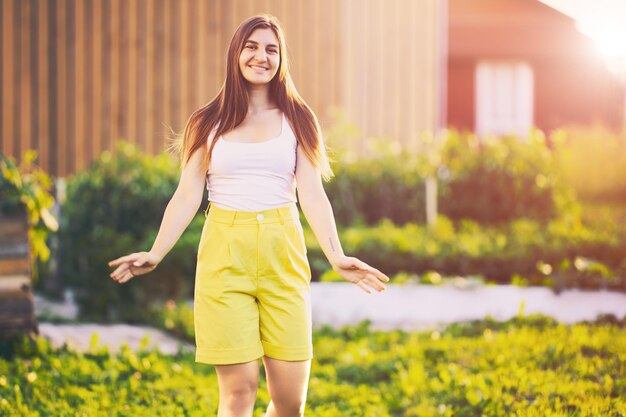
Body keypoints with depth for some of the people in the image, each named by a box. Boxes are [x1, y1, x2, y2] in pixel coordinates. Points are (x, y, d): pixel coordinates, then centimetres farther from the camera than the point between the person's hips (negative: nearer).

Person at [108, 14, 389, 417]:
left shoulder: (297, 120, 9)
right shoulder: (208, 124, 9)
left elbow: (312, 195, 0)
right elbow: (187, 197, 6)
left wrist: (337, 256, -14)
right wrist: (155, 254, -7)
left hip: (282, 257, 1)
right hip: (225, 255, -1)